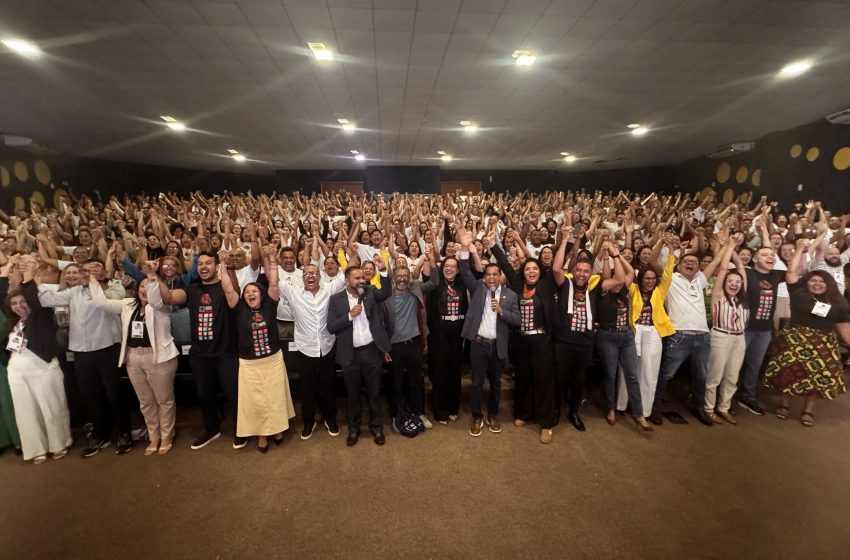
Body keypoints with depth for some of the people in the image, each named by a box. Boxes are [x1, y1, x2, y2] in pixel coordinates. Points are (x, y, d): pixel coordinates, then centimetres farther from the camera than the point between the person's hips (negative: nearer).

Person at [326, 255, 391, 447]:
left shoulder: (370, 292, 2)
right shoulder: (336, 299, -1)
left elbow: (387, 293, -18)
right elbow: (331, 327, -6)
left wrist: (383, 270, -28)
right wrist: (350, 315, -18)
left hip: (372, 351, 0)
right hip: (350, 354, 0)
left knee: (374, 393, 14)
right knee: (353, 394, 16)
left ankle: (376, 427, 32)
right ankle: (354, 428, 35)